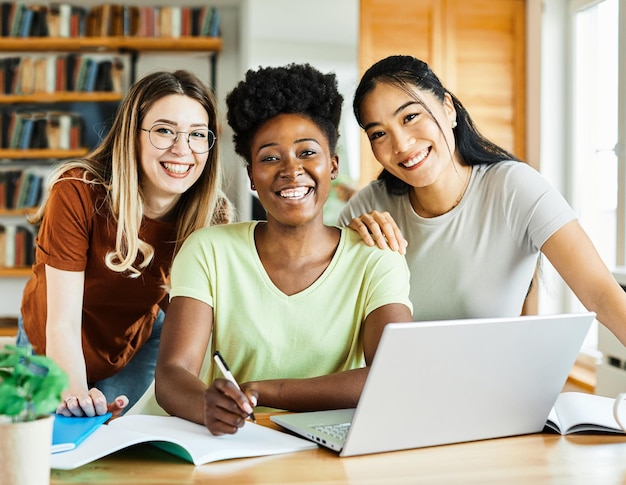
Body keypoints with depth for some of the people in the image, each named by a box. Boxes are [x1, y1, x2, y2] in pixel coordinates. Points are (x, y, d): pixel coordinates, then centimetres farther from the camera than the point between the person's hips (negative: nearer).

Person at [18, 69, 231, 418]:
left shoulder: (212, 216, -23)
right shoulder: (78, 193, -33)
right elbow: (62, 326, -33)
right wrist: (76, 395, -52)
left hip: (137, 347, 2)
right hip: (54, 352, -1)